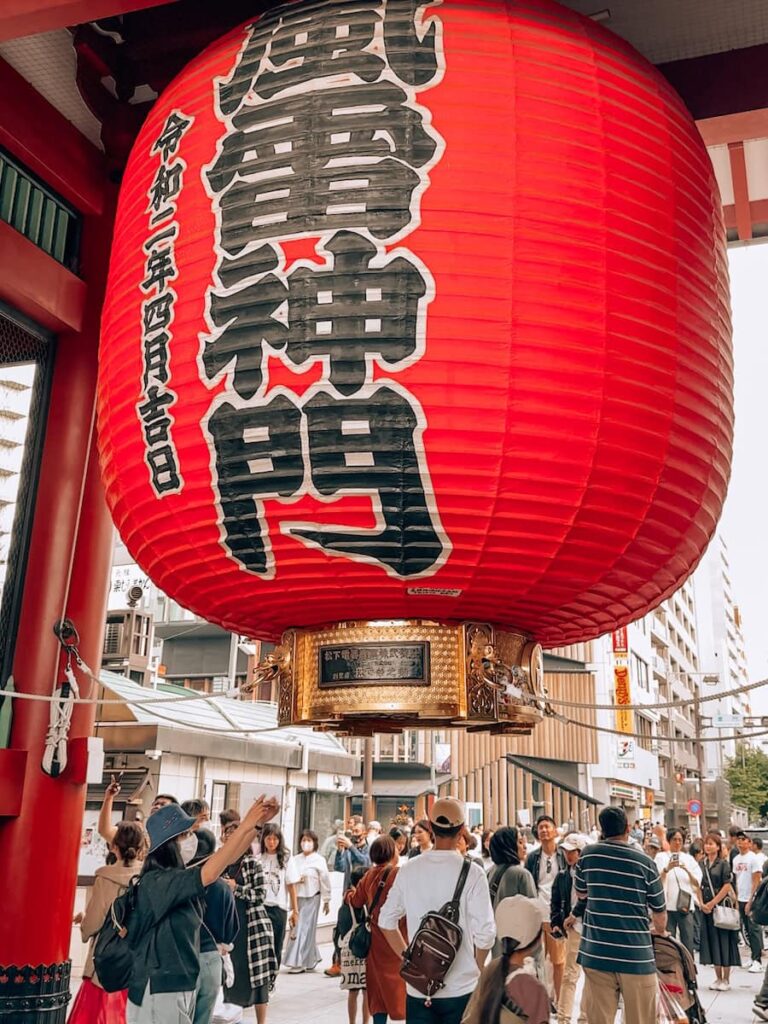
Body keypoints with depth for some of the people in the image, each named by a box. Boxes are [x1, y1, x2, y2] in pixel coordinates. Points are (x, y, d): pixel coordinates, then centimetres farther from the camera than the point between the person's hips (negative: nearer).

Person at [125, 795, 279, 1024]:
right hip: (158, 991, -8)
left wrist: (258, 822, -8)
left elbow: (228, 858, 6)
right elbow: (208, 875, -31)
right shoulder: (155, 881, -19)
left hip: (184, 987, 8)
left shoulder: (182, 878, 6)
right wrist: (245, 826, -30)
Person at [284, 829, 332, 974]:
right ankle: (312, 958, 26)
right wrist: (296, 880, -11)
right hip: (297, 897, 5)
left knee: (305, 929, -5)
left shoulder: (319, 860, -6)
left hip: (312, 898, -5)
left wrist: (327, 901, -1)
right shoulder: (296, 859, 5)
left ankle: (300, 963, 2)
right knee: (296, 928, 8)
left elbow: (325, 881, -3)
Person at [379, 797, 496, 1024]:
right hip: (461, 988, -3)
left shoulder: (409, 870, -2)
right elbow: (485, 932, -12)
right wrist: (476, 968, 5)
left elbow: (386, 921, 6)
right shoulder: (472, 873, -14)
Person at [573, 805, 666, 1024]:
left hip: (596, 954, 2)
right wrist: (660, 932, 26)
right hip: (636, 956, -2)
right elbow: (660, 913, 6)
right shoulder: (645, 862, -6)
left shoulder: (588, 854, 0)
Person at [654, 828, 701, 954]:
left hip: (685, 905, 2)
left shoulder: (688, 858, 12)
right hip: (668, 906, -2)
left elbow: (697, 883, 7)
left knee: (688, 942, 2)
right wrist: (667, 869, -24)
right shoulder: (661, 857, 3)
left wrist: (687, 870, -11)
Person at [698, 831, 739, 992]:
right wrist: (702, 904, -5)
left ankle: (726, 979, 10)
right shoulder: (702, 864, 8)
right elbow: (698, 886, 8)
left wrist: (712, 903, -14)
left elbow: (727, 886, -12)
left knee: (724, 941, 0)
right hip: (706, 908, 5)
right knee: (712, 941, 8)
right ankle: (718, 978, 19)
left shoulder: (724, 863, -6)